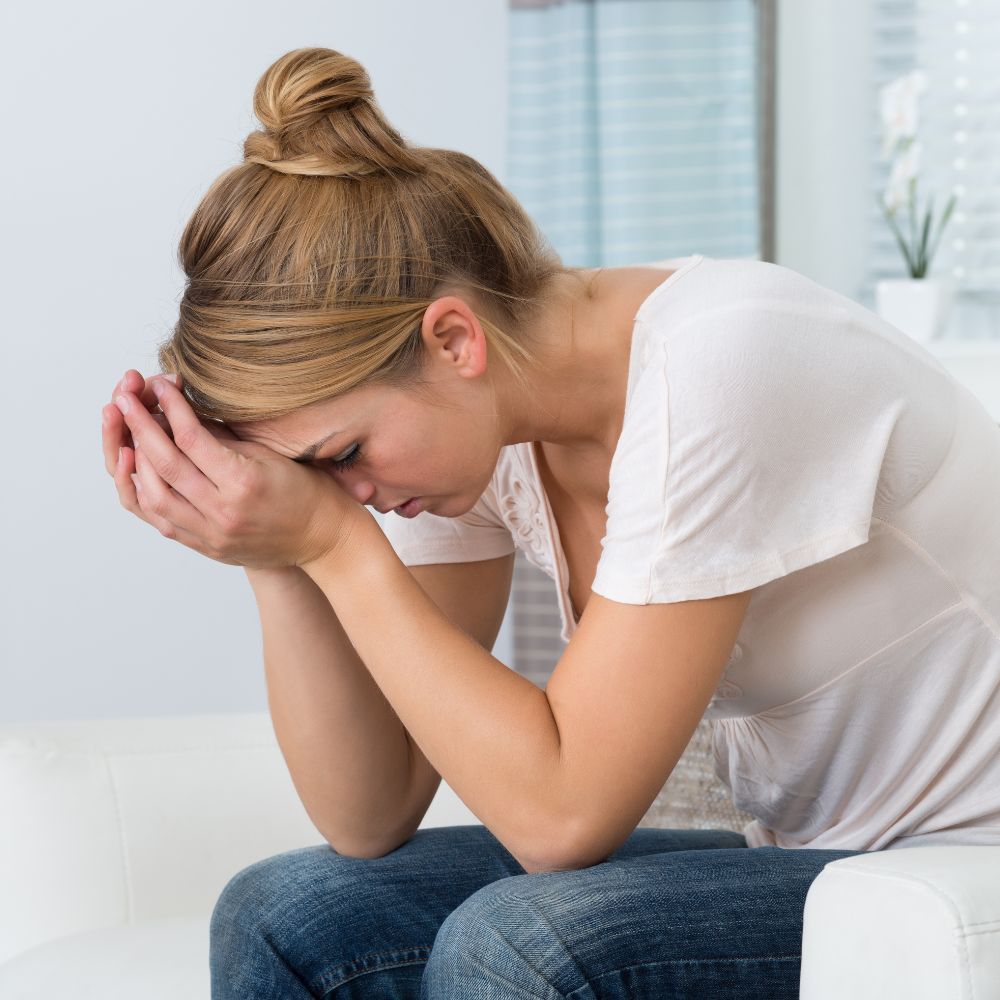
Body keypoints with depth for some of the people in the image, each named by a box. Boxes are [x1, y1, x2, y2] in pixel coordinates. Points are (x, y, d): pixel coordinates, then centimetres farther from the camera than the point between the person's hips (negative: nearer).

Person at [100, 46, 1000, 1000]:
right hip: (791, 859, 7)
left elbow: (562, 812, -24)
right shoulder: (469, 414, -2)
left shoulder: (720, 368, -25)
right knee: (280, 917, -6)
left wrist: (334, 542, -22)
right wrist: (279, 560, -14)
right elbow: (370, 821, -2)